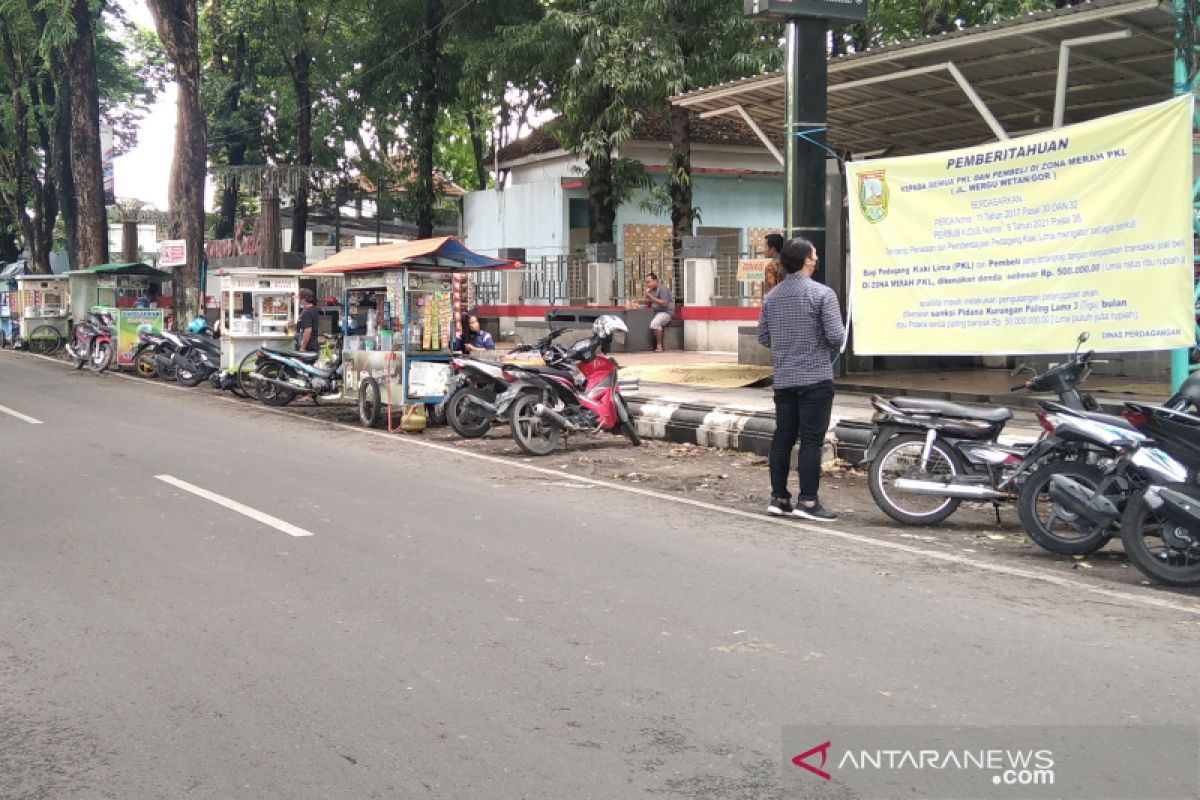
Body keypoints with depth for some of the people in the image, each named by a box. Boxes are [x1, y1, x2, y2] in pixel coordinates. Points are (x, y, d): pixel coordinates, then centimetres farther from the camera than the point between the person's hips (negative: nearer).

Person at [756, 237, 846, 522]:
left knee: (782, 437, 10)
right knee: (811, 440, -2)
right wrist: (825, 341, 7)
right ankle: (808, 501, -1)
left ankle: (779, 498, 15)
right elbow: (836, 338, -15)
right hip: (816, 378, -6)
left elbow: (763, 337, 11)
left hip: (783, 379, 6)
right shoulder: (822, 293, -11)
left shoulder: (771, 296, 7)